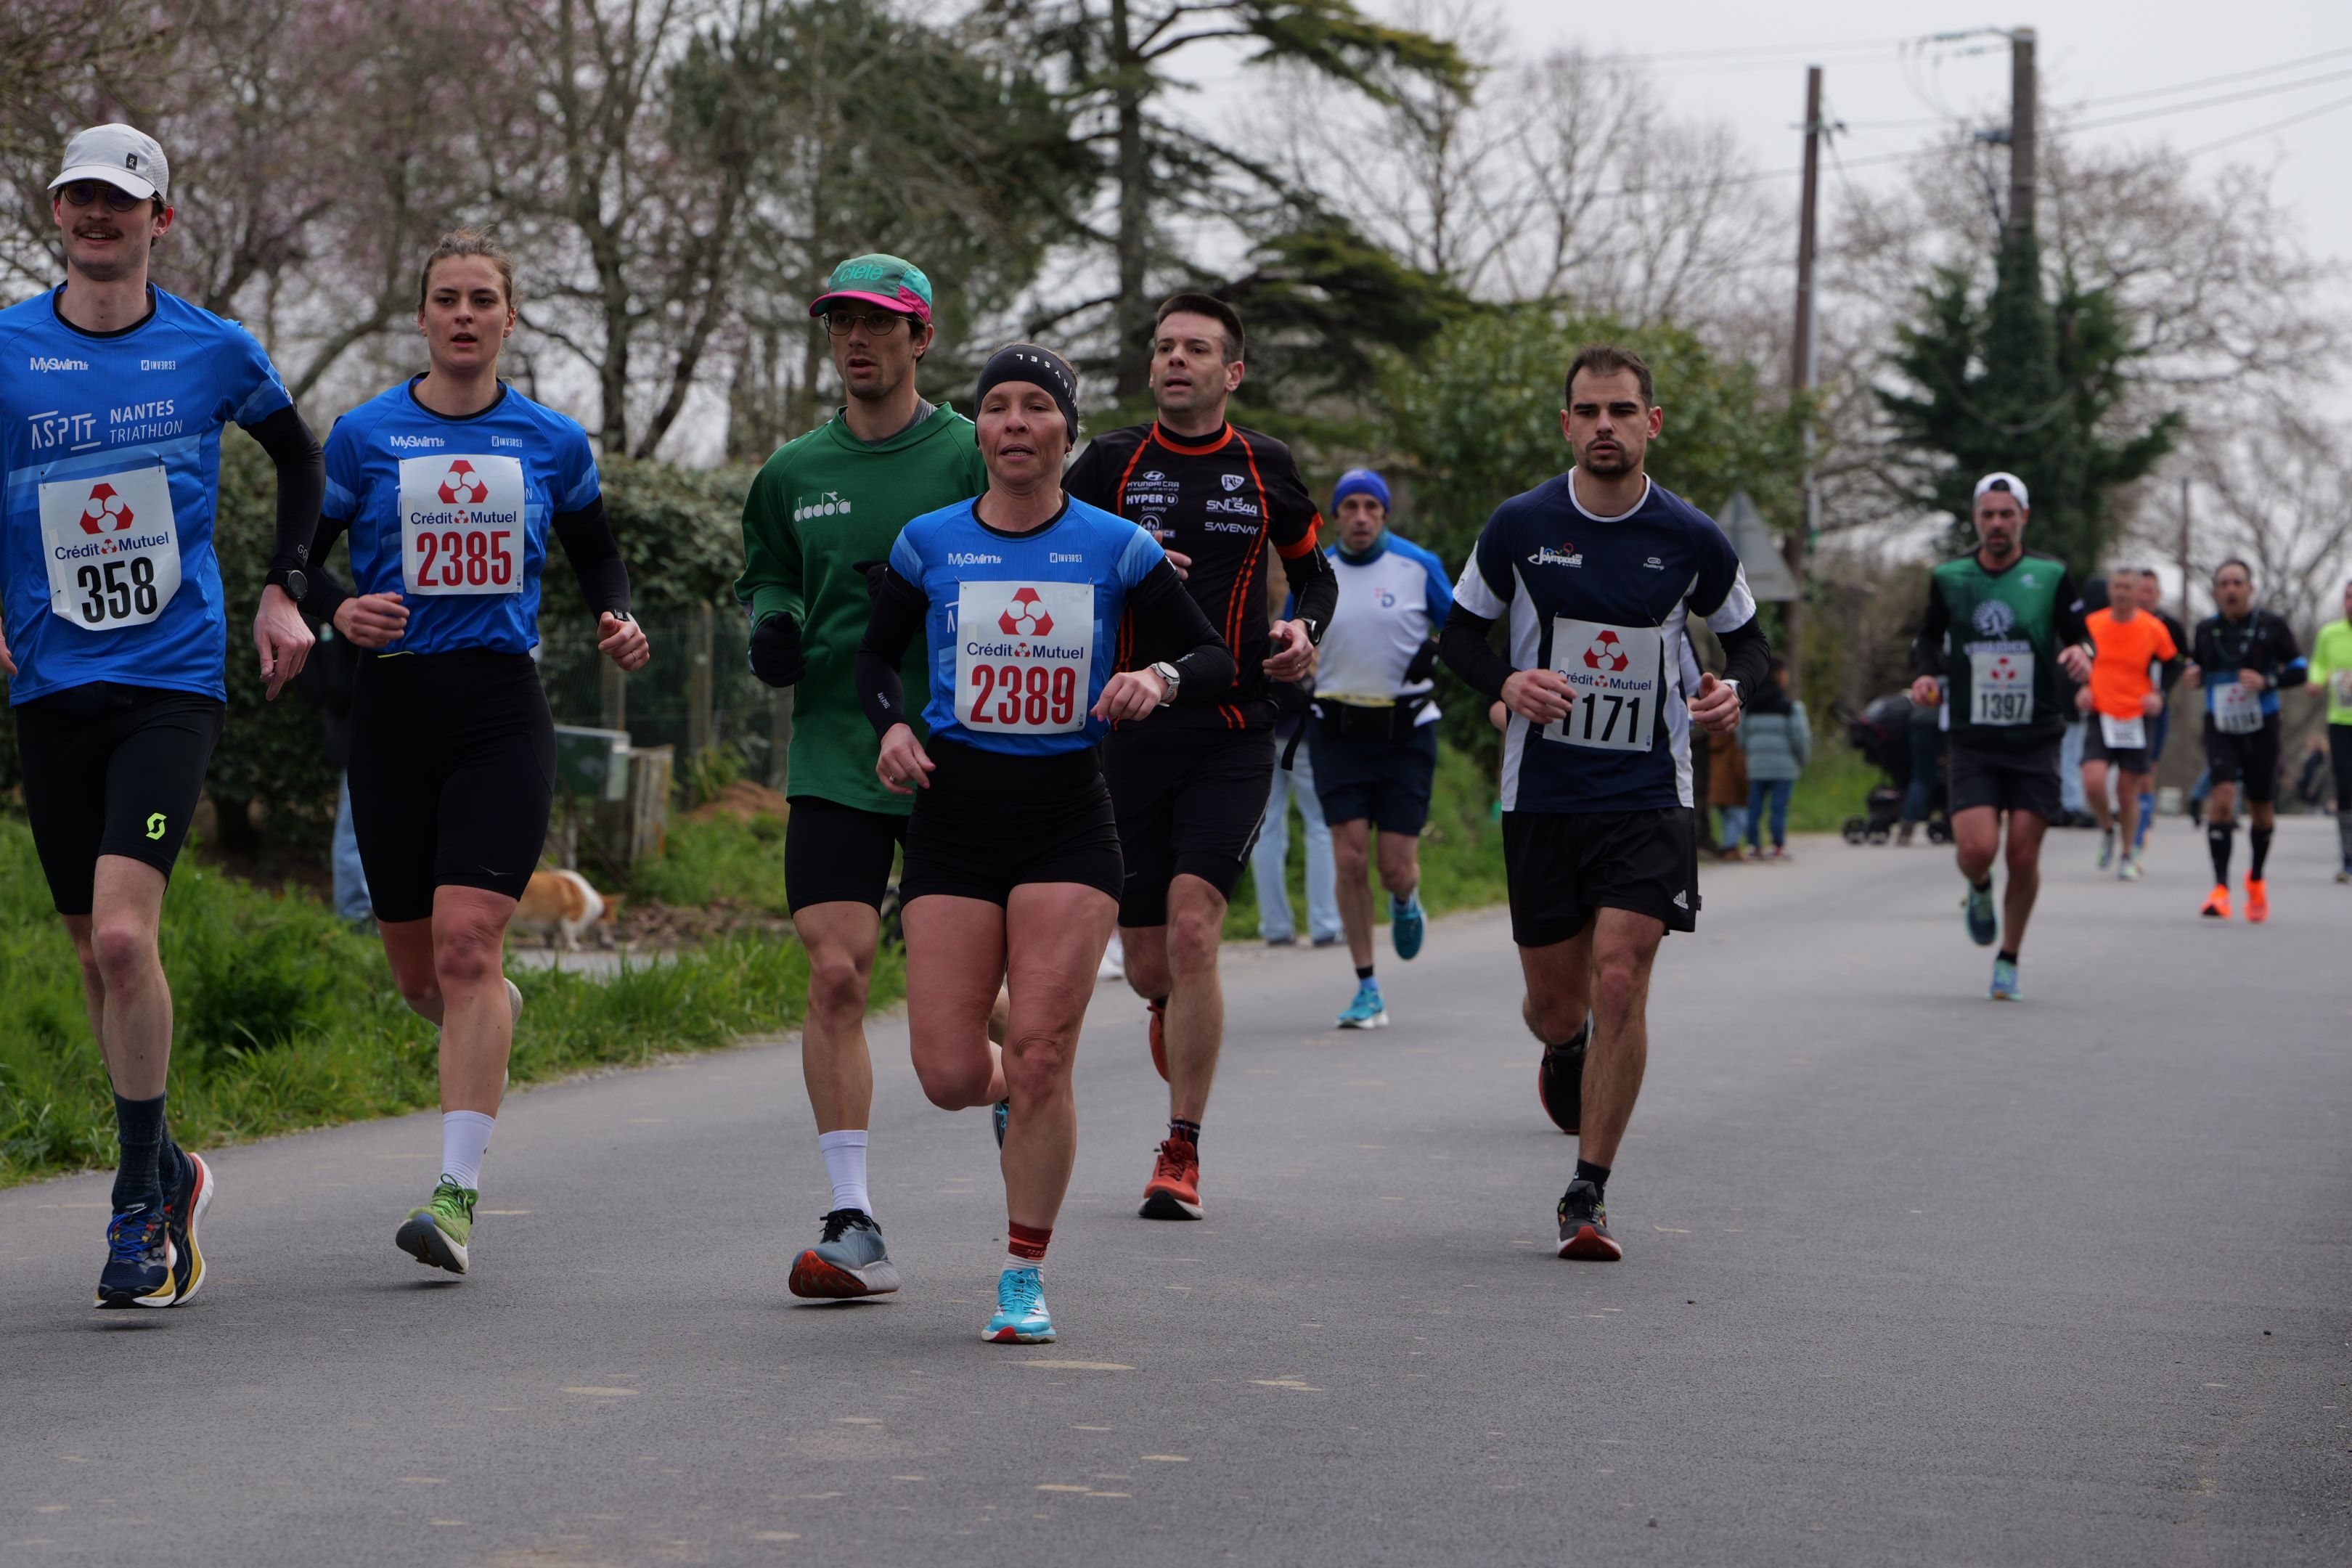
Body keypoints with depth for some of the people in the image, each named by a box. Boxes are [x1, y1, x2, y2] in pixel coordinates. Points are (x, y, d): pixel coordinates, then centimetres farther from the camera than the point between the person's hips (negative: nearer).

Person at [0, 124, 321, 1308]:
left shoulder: (213, 351, 1)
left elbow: (298, 457, 20)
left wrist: (283, 591, 12)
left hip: (175, 680, -2)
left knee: (122, 932, -18)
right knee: (96, 954, 7)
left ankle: (141, 1203, -7)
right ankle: (168, 1171, 27)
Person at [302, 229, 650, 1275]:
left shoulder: (551, 442, 6)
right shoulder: (366, 435, 3)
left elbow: (596, 554, 20)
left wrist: (618, 621, 0)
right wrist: (340, 609, -13)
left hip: (502, 712, -1)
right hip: (393, 706, 1)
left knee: (467, 942, -16)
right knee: (417, 967, 8)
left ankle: (457, 1194, -17)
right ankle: (492, 1015, 46)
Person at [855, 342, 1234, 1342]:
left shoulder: (1115, 548, 1)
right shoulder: (929, 544, 4)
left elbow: (1215, 658, 7)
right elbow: (876, 656, 18)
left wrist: (1163, 680, -15)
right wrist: (891, 726, -2)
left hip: (1068, 819, -1)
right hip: (954, 815, 1)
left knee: (1040, 1058, -10)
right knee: (948, 1078, -5)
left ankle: (1024, 1280, 5)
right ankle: (1012, 1097, 34)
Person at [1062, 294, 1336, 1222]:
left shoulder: (1265, 468, 7)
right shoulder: (1111, 463, 4)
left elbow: (1313, 570, 20)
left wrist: (1304, 632, -1)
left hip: (1232, 736, -1)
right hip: (1129, 733, 1)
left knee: (1192, 930, -17)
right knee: (1148, 961, 5)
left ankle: (1181, 1155, -8)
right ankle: (1172, 1009, 45)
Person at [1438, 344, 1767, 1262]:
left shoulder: (1692, 540, -3)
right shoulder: (1519, 526, -3)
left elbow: (1747, 636, 12)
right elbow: (1460, 632, 7)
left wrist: (1735, 688, -11)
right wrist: (1506, 683, -14)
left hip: (1648, 797, -1)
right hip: (1541, 795, 1)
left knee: (1620, 982, -14)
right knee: (1555, 996, 8)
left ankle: (1589, 1194, -4)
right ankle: (1565, 1052, 48)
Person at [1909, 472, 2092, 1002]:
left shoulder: (2052, 576, 0)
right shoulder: (1948, 579, 3)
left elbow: (2078, 637, 7)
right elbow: (1930, 638, 17)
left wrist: (2079, 656, -16)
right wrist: (1927, 674, -4)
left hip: (2036, 739, 0)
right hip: (1970, 740, 0)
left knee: (2023, 855, -3)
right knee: (1976, 848, -16)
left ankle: (2008, 960, 18)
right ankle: (1979, 892, 23)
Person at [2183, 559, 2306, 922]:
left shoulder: (2272, 625, -6)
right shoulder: (2206, 629, 1)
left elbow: (2299, 670, -2)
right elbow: (2196, 663, 17)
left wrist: (2267, 682, -20)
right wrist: (2193, 678, -7)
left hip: (2261, 729, 0)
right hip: (2220, 729, 0)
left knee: (2262, 808, 11)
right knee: (2223, 797, -21)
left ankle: (2256, 878, 38)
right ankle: (2221, 889, -21)